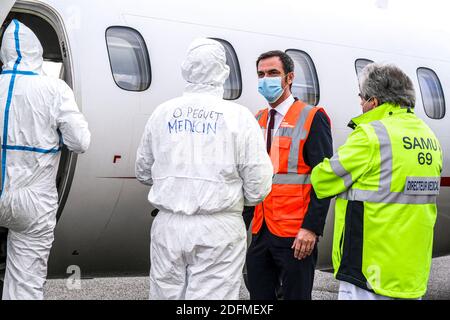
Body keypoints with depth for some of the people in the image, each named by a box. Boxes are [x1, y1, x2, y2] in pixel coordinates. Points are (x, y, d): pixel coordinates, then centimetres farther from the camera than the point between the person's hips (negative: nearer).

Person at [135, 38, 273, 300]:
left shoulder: (162, 113, 5)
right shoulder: (239, 116, -6)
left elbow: (143, 173, 16)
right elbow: (259, 187, -7)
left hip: (168, 227, 3)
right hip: (219, 229, -3)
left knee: (167, 294, 13)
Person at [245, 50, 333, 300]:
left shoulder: (312, 118, -5)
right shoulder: (258, 120, 15)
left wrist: (311, 228, -18)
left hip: (295, 236, -6)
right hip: (261, 232, 6)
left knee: (295, 295, 0)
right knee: (259, 296, 11)